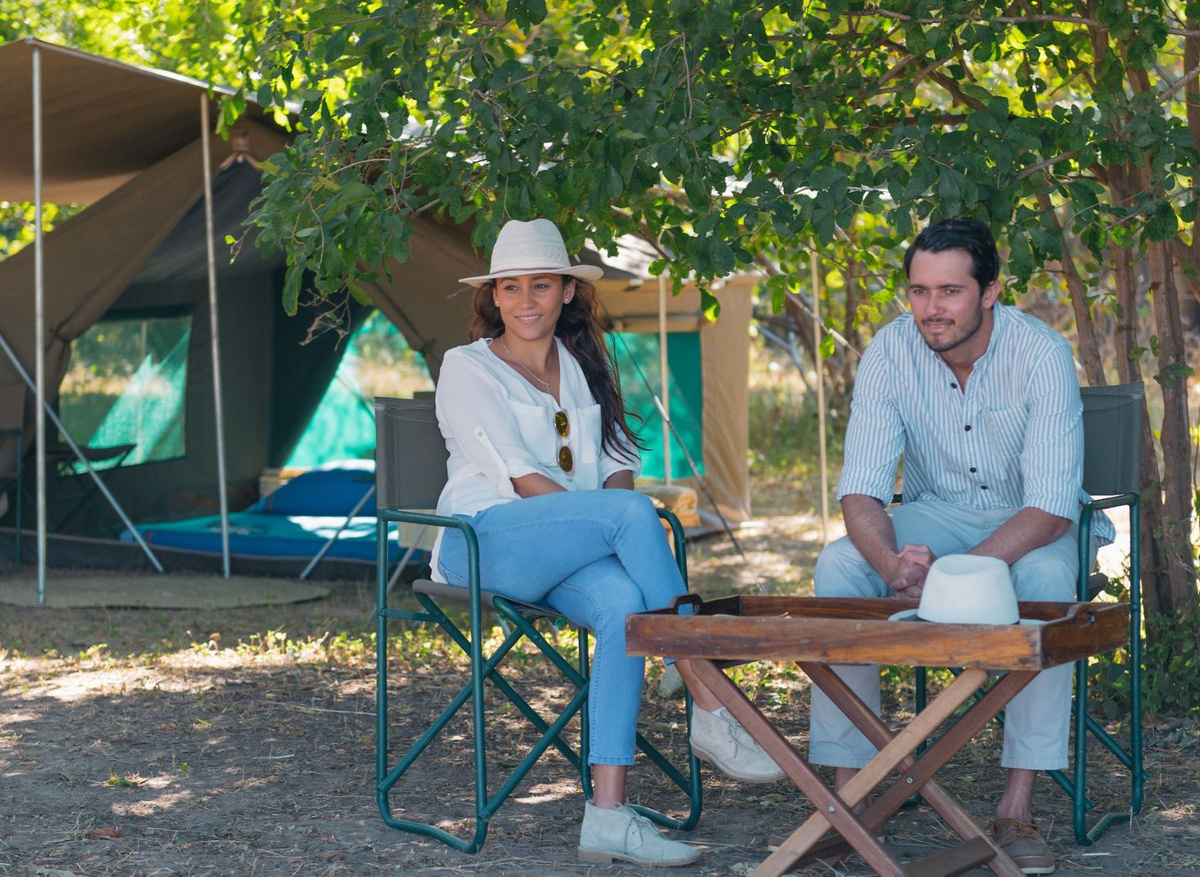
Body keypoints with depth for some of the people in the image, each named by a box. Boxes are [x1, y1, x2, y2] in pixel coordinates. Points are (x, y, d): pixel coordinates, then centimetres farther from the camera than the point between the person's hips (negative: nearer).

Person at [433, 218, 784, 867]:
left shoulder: (584, 369, 21)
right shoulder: (467, 368, 4)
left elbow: (618, 467, 16)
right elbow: (522, 480, -7)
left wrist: (620, 523, -8)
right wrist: (621, 519, -15)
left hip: (569, 552, 5)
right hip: (483, 542, -5)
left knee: (624, 603, -32)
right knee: (632, 513, -31)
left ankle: (607, 814, -38)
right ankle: (710, 712, -29)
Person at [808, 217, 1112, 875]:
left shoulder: (1041, 354, -23)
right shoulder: (890, 352, -15)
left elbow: (1051, 506, -27)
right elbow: (861, 489, -17)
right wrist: (892, 562, -40)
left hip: (1029, 523, -3)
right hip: (936, 515, 3)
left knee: (1045, 575, -37)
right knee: (837, 566, -25)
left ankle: (1017, 808, -32)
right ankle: (847, 792, -21)